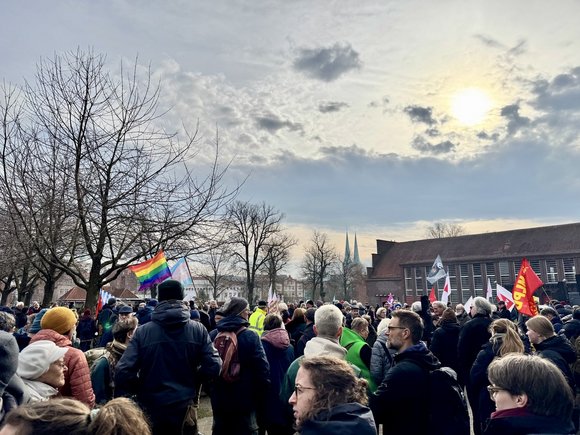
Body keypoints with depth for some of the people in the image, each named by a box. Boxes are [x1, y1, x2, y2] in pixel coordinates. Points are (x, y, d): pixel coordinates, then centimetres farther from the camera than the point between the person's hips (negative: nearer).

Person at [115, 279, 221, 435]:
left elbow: (123, 371, -16)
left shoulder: (142, 331, -11)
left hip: (151, 409, 0)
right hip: (184, 409, 0)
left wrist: (139, 390, 3)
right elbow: (213, 367, -12)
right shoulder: (198, 330, -10)